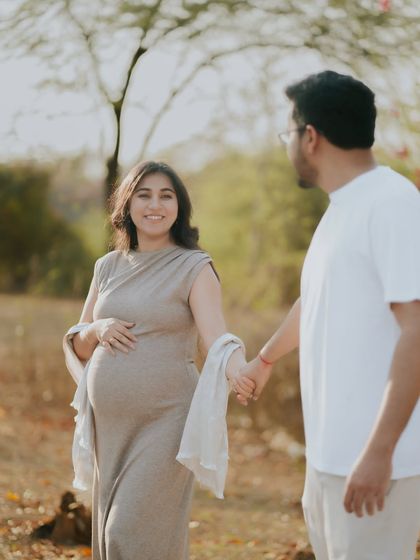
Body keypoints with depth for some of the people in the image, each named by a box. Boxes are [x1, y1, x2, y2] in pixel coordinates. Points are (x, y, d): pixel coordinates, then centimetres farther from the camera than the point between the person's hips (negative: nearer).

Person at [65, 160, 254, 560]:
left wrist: (239, 373, -40)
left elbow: (217, 339, -18)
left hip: (165, 421, -5)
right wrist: (98, 329, -6)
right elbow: (80, 347, 17)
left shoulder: (194, 268, -5)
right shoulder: (108, 267, 10)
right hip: (109, 423, 5)